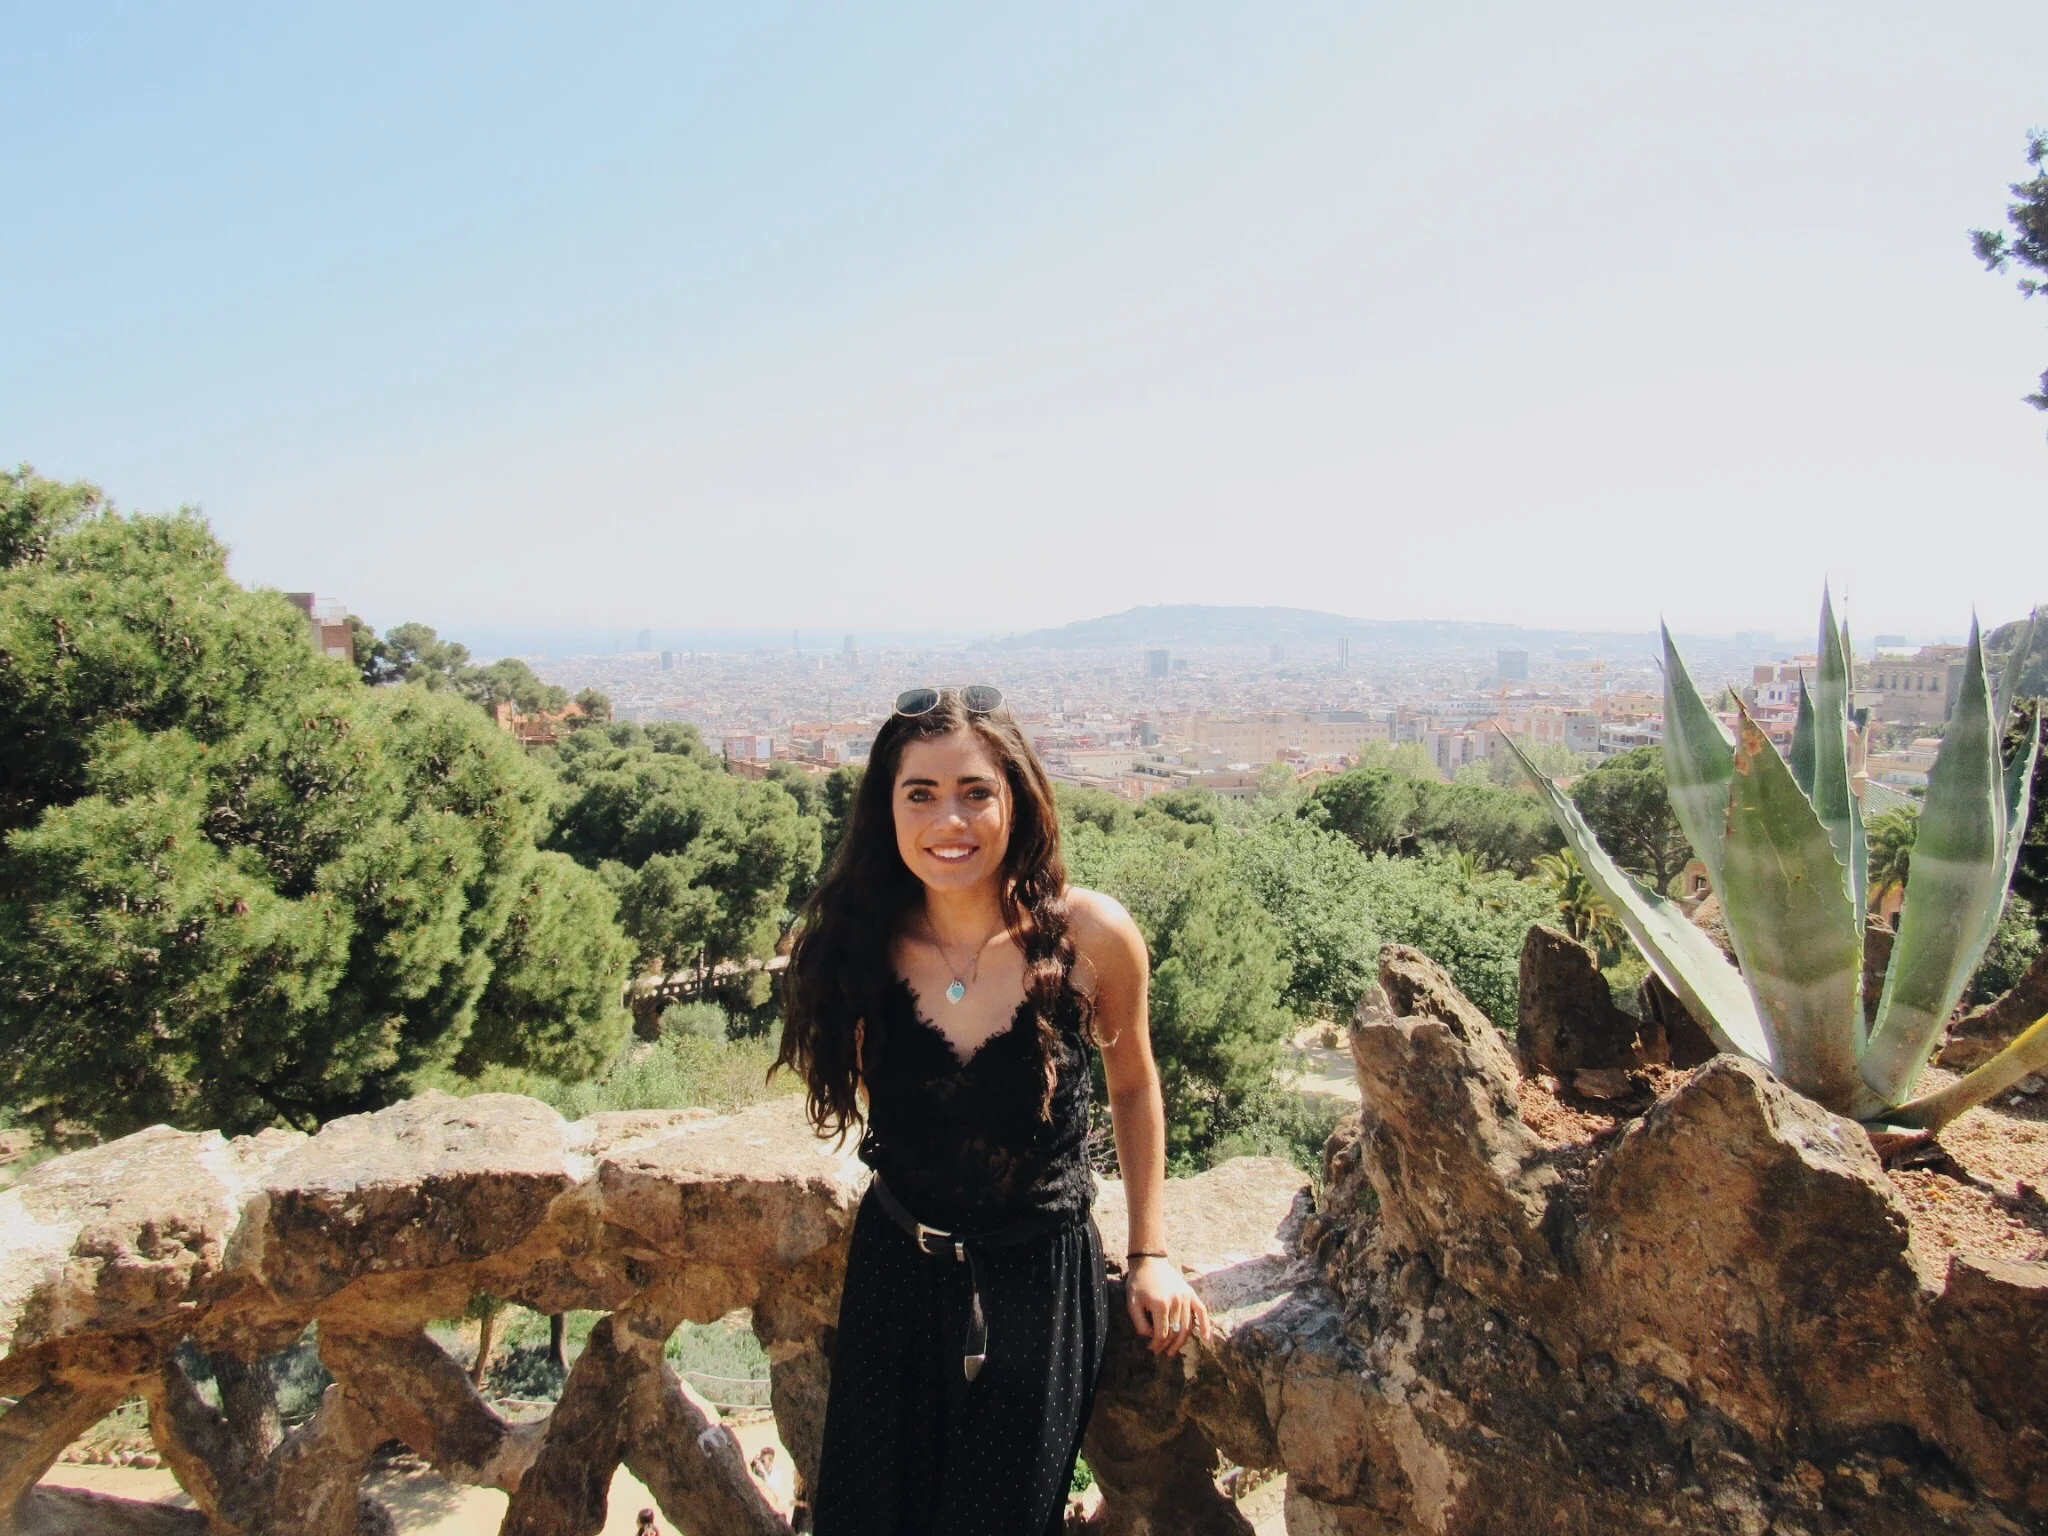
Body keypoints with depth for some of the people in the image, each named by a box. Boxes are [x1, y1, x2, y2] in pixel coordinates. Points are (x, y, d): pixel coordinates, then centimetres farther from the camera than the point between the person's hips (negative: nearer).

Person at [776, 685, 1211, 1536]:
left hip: (1042, 1283, -2)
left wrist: (1150, 1254, 2)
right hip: (896, 1275, 2)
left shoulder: (1091, 935, -19)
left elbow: (1132, 1084, 1)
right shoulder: (861, 944, -13)